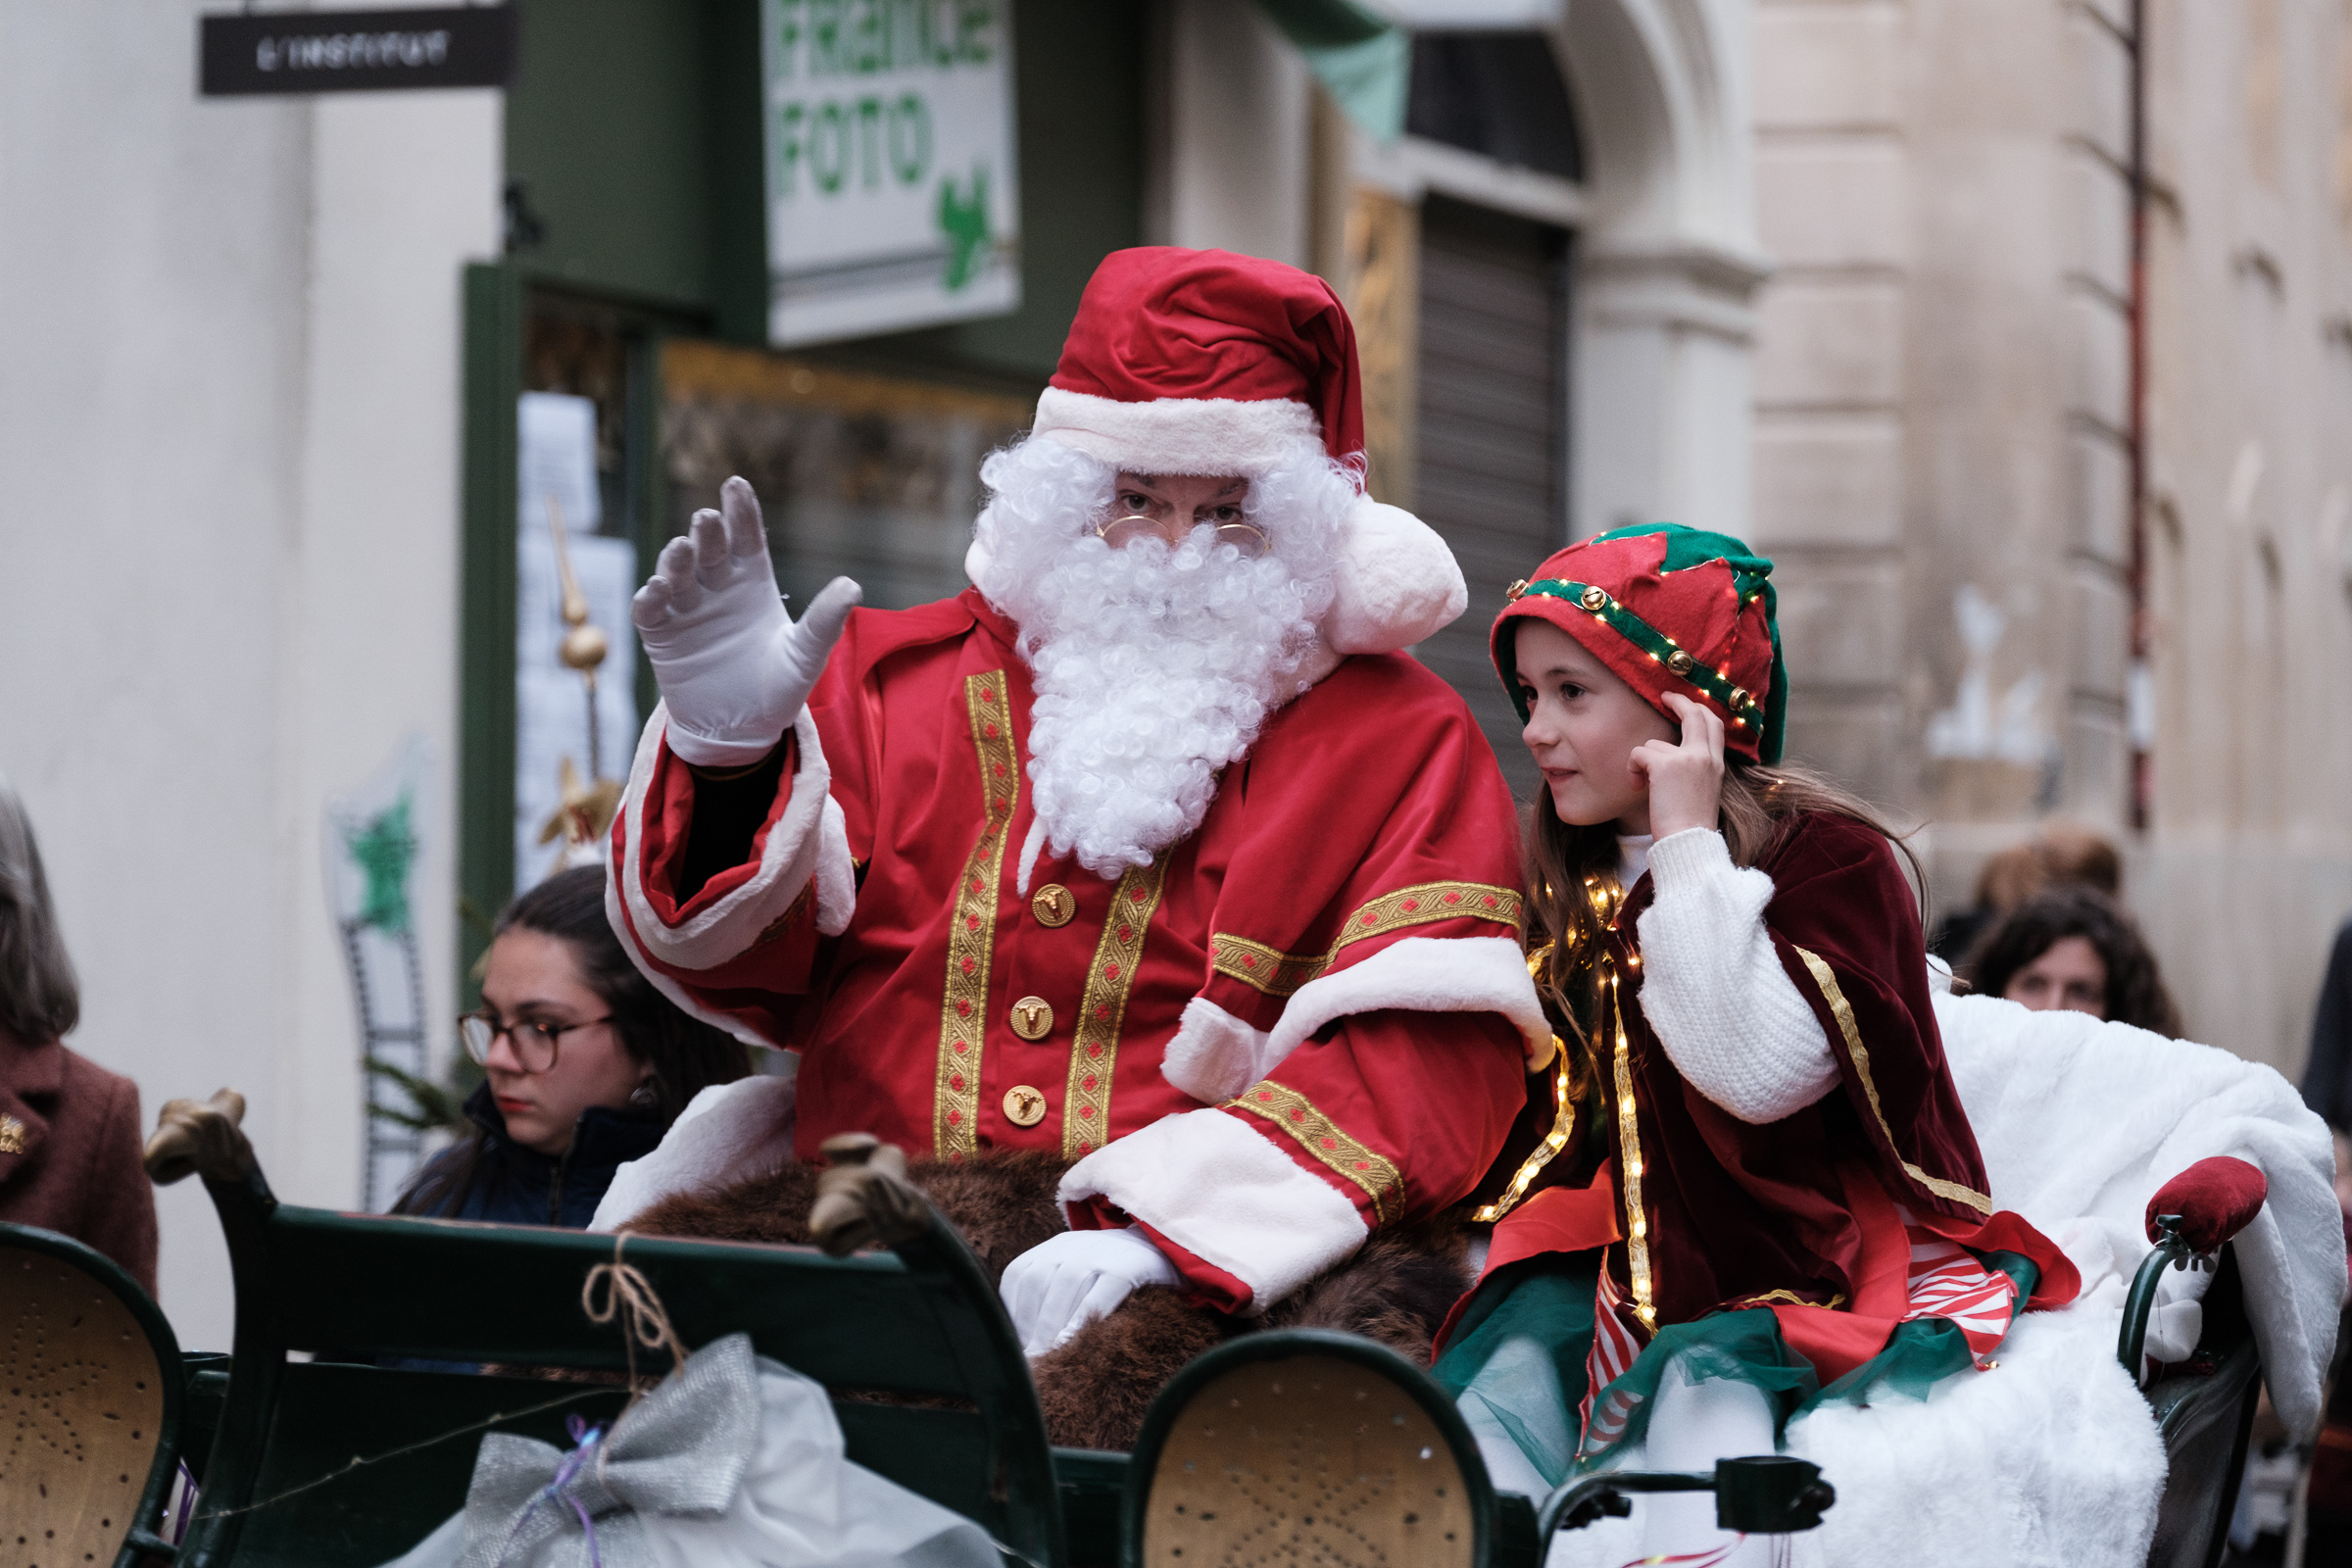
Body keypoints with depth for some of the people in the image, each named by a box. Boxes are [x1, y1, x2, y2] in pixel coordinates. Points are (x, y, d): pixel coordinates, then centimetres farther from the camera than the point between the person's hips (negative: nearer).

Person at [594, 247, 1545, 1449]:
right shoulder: (903, 680, 19)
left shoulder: (1398, 741, 10)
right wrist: (726, 752, -7)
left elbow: (1432, 1052, -5)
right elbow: (739, 968, 15)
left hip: (1224, 1266, -3)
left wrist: (1163, 1234, -20)